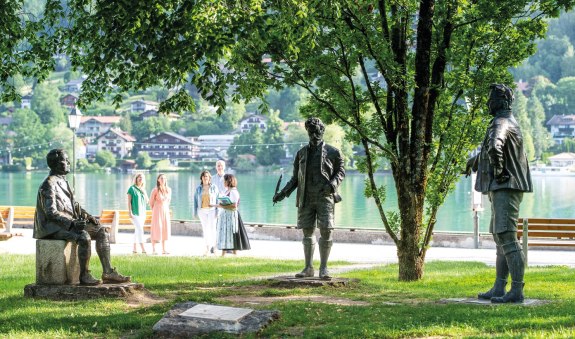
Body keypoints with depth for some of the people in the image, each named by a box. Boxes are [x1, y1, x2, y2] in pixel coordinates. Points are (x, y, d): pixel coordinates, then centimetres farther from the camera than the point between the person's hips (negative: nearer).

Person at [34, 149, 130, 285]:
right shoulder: (49, 184, -13)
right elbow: (51, 212, -22)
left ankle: (108, 273, -6)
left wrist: (87, 216, 7)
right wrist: (72, 223, -30)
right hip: (54, 227, -10)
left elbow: (74, 204, 25)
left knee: (102, 232, -1)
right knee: (84, 236, -33)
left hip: (70, 223, 10)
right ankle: (84, 276, -24)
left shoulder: (63, 182, 18)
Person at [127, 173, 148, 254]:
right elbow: (129, 201, -7)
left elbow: (147, 201, 12)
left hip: (142, 213, 6)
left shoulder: (143, 190, 14)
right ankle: (143, 249, -22)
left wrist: (144, 192, -1)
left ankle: (134, 248, 14)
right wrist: (130, 212, -14)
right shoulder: (132, 188, -4)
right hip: (135, 213, -6)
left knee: (137, 231, 9)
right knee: (140, 229, -16)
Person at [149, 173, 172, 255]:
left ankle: (164, 249, 11)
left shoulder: (168, 190, 4)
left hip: (166, 211, 5)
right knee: (156, 230, -5)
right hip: (157, 211, -5)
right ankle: (153, 249, 0)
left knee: (165, 229, 5)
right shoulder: (155, 190, -10)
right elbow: (151, 202, 0)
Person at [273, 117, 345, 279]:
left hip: (325, 197, -3)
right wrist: (283, 193, 6)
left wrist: (333, 184, -14)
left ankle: (323, 268, -2)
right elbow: (295, 177, 17)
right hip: (306, 198, 3)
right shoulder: (302, 153, 13)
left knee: (326, 231, -9)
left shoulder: (333, 152, 4)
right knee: (307, 232, 5)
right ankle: (308, 268, 13)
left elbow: (341, 171, 7)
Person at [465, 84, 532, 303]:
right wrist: (475, 160, 48)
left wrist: (499, 170, -23)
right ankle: (498, 289, 16)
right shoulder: (506, 122, 19)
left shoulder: (502, 123, -14)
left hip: (506, 188, -11)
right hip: (501, 189, 11)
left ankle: (517, 291, -14)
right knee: (500, 238, 12)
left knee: (507, 238, -13)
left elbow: (494, 147, -36)